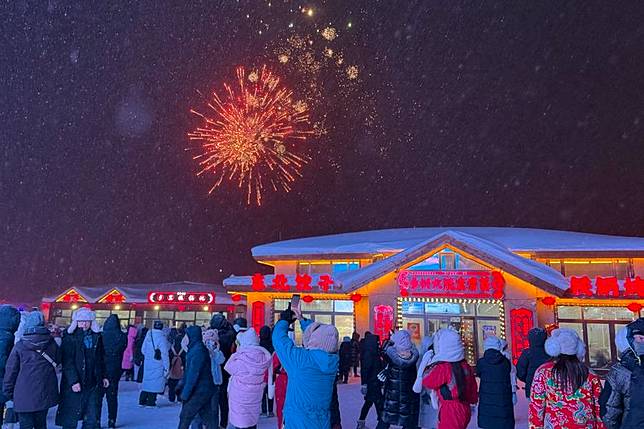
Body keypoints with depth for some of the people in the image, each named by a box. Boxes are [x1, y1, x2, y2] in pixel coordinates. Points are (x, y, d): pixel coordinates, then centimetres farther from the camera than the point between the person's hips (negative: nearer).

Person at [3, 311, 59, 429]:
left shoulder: (19, 346, -9)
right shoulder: (52, 344, -2)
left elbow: (11, 371, -3)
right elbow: (58, 361, 14)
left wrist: (8, 392, 8)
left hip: (25, 396, -3)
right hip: (45, 395, 3)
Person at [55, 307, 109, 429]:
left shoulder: (97, 337, 9)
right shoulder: (70, 338, -7)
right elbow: (67, 362, -13)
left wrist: (103, 376, 13)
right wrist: (73, 381, -20)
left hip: (93, 384, 5)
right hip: (74, 385, -5)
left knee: (92, 419, 8)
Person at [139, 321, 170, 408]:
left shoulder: (148, 335, 0)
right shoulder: (161, 337, -17)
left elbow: (143, 350, 10)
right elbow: (164, 354, -14)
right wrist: (166, 367, -9)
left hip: (147, 363, 6)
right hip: (158, 364, -6)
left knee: (147, 380, 16)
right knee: (155, 382, 3)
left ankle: (142, 401, 21)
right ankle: (150, 403, 7)